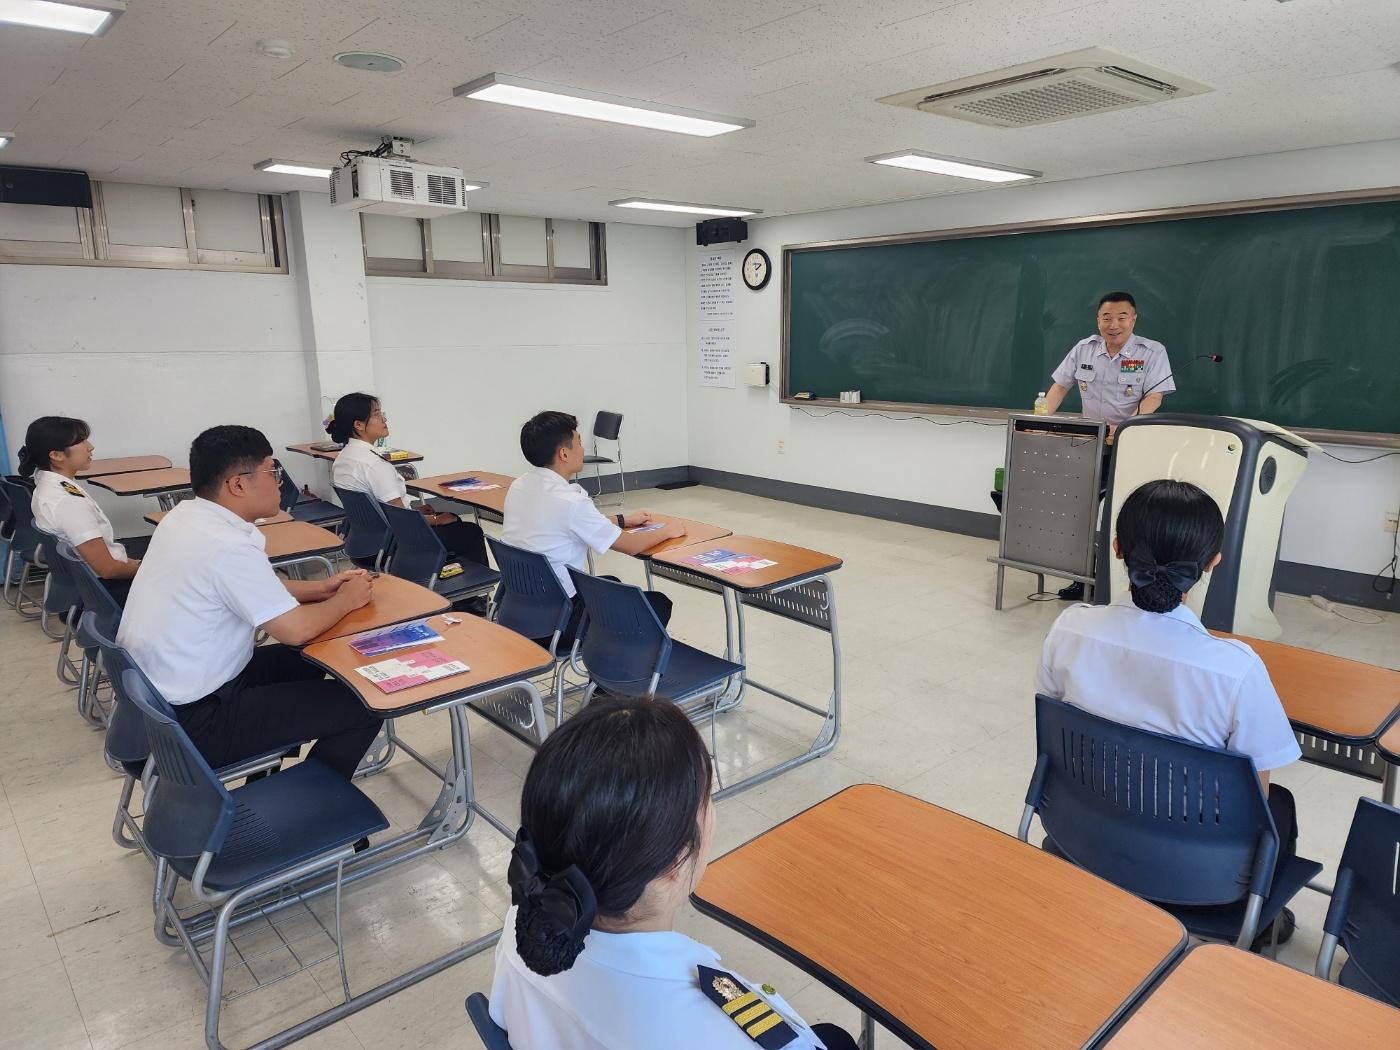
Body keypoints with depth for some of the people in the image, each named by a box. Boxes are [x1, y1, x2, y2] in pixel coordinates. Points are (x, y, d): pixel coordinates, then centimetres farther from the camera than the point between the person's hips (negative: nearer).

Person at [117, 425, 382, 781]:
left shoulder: (185, 515, 2)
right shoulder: (229, 546, -26)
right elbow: (296, 630, -20)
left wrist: (322, 588, 9)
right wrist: (347, 600, -3)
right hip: (191, 724, -10)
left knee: (303, 662, 25)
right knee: (363, 707, -7)